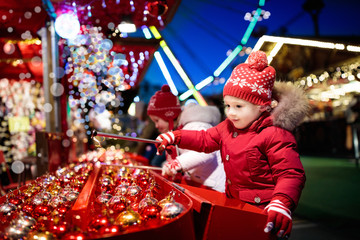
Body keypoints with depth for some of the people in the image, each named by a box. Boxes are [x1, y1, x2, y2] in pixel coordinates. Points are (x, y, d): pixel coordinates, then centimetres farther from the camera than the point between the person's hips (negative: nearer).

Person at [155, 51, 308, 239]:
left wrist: (282, 204, -39)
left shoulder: (275, 135, -19)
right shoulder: (228, 127, 5)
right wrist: (175, 137, 10)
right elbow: (205, 140, 18)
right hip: (233, 203, 7)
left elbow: (291, 174, -22)